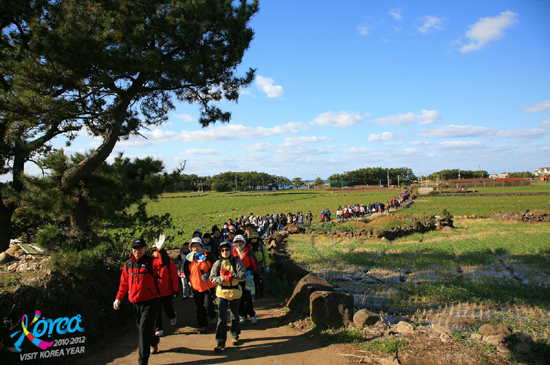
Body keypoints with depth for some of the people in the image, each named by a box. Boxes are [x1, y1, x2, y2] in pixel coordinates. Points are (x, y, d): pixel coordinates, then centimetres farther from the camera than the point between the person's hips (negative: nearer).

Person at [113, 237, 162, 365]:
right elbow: (124, 283, 13)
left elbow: (163, 263, -28)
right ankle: (154, 342, 50)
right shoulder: (128, 264, 6)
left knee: (144, 330, -10)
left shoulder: (151, 262, -8)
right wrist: (118, 298, 10)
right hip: (134, 303, 5)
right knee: (141, 328, 20)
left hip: (150, 302, -5)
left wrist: (161, 250, -41)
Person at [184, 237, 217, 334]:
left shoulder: (208, 255, -7)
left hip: (208, 285, -3)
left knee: (208, 305, -3)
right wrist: (189, 280, 8)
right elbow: (186, 271, 17)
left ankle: (212, 317, 29)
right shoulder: (189, 258, 4)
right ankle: (202, 325, 23)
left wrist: (208, 274, -18)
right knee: (200, 307, 9)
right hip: (196, 286, 3)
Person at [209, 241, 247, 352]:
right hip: (222, 293, 0)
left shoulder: (236, 262, -6)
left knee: (235, 316, 16)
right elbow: (212, 278, -6)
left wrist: (230, 274, -22)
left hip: (235, 292, 0)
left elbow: (243, 276, -14)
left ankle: (235, 336, 38)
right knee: (221, 318, -5)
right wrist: (224, 278, -21)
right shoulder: (218, 263, -2)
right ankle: (220, 342, 4)